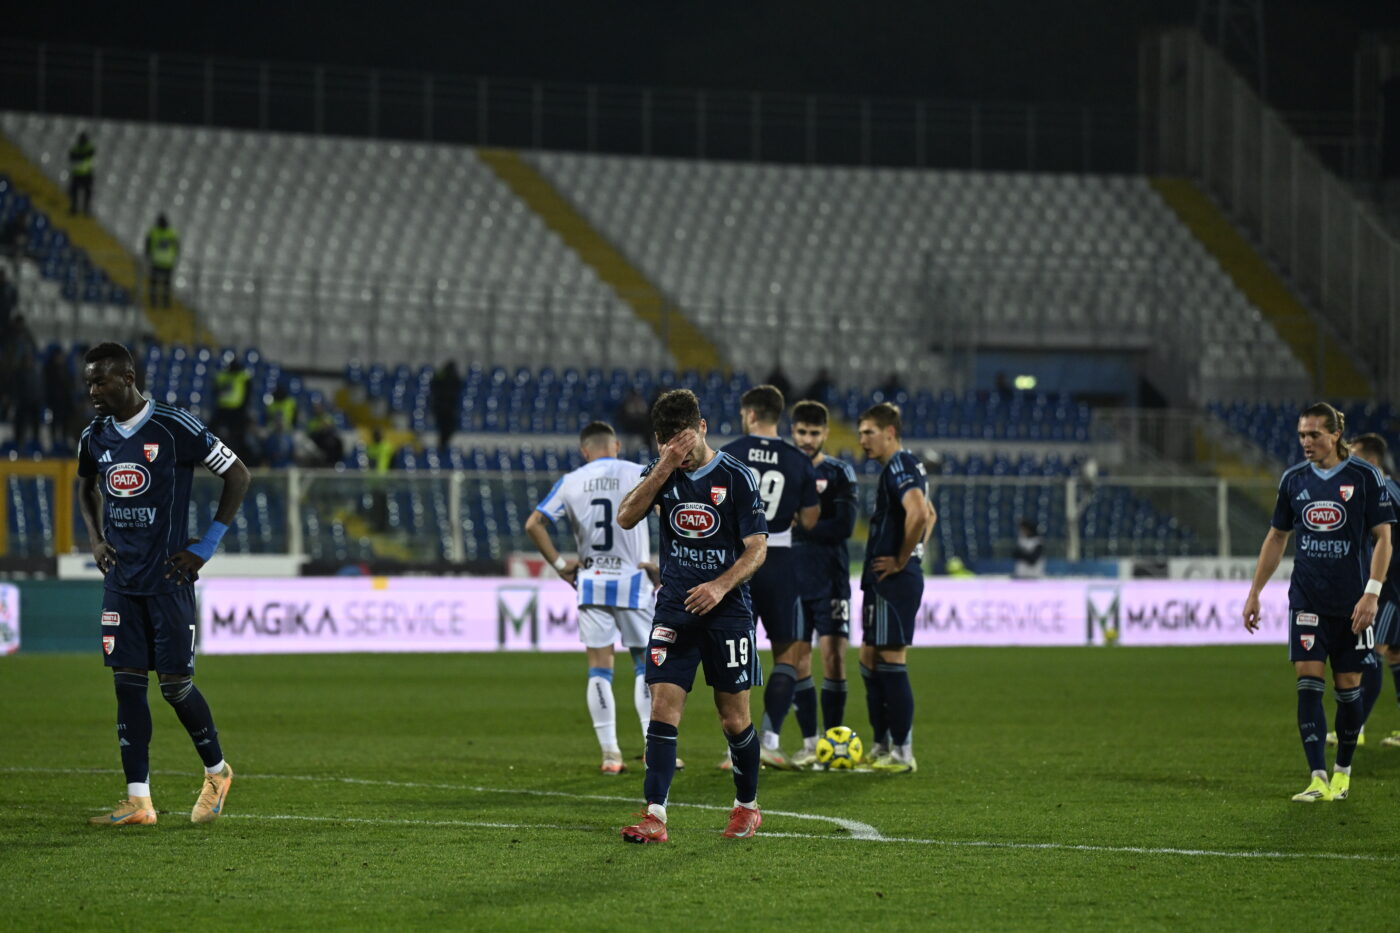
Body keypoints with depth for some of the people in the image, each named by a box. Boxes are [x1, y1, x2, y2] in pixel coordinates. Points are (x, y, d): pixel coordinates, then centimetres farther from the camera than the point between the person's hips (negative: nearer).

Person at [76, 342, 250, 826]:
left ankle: (217, 771, 21)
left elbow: (237, 475, -6)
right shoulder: (95, 437, 6)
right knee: (127, 684, 1)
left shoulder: (175, 428, -12)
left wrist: (206, 547, -7)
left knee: (176, 685, -3)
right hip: (121, 580, 5)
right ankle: (138, 800, 3)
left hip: (168, 577, -5)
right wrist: (96, 539, 11)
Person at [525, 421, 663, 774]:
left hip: (591, 583, 2)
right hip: (633, 584, -2)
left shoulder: (570, 482, 3)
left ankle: (610, 754, 2)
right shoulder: (639, 475, -3)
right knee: (646, 665, 9)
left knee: (600, 670, 6)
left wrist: (559, 564, 5)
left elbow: (533, 524, -2)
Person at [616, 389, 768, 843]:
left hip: (727, 611, -2)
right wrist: (664, 469, -18)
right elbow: (626, 517, -11)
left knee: (734, 718, 5)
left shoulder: (736, 477, -3)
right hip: (673, 609, 2)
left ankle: (747, 806, 25)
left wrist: (721, 586, -20)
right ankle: (655, 816, -13)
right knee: (663, 707, -10)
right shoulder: (660, 473, 5)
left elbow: (757, 548, -4)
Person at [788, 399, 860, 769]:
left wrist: (798, 526, -13)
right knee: (797, 659, 1)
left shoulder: (839, 473, 1)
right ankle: (810, 743, 7)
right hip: (793, 581, 3)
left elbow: (844, 527, -11)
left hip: (830, 582, -3)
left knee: (833, 656, -7)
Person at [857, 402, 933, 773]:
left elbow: (920, 513, -31)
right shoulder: (906, 468, 18)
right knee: (869, 660, 14)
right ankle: (881, 748, 19)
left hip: (894, 580, -11)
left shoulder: (899, 467, -14)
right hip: (881, 581, 11)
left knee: (892, 664, -7)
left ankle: (902, 753, -4)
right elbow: (928, 514, 33)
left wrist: (901, 560, -19)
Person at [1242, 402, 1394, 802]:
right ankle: (1318, 779, -11)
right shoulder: (1293, 479, 6)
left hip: (1351, 604, -2)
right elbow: (1276, 538, 15)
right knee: (1308, 685, -9)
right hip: (1307, 600, 2)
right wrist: (1254, 594, 12)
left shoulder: (1365, 477, -5)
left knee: (1348, 688, 5)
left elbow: (1383, 539, -4)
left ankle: (1342, 772, 22)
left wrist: (1371, 593, -13)